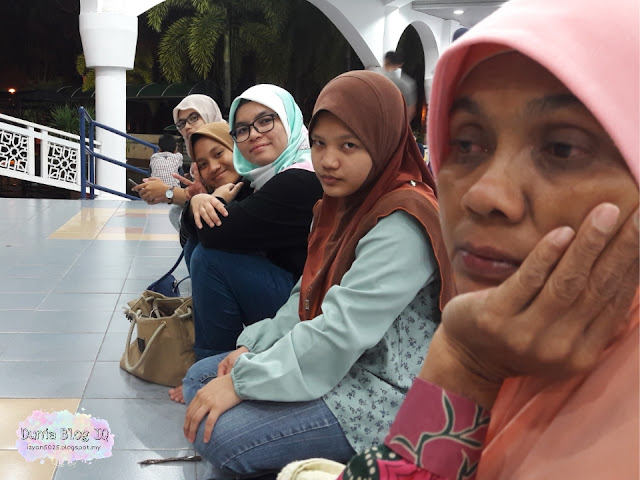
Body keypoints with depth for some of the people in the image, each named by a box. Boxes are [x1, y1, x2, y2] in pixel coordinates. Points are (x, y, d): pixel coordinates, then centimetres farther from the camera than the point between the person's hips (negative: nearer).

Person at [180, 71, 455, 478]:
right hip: (334, 364, 10)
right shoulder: (342, 206, 9)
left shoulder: (400, 226, -22)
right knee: (200, 379, 11)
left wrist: (242, 380, -23)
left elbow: (342, 331, -28)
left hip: (382, 394, -10)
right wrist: (254, 347, -2)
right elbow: (308, 299, 13)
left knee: (222, 435, -22)